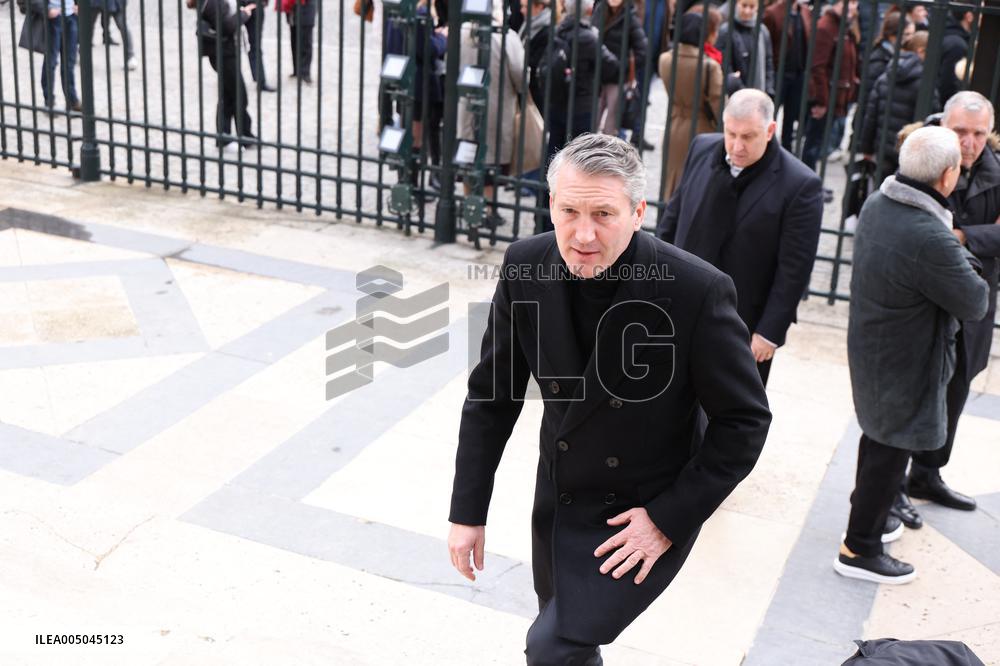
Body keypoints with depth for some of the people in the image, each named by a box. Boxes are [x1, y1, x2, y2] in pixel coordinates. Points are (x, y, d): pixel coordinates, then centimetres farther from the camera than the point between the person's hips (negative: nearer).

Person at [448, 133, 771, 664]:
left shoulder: (697, 291, -27)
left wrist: (670, 518, -17)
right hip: (557, 497, 5)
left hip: (649, 510, -4)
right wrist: (468, 511, -3)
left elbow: (745, 419, -15)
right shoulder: (526, 266, -14)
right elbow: (491, 395, -4)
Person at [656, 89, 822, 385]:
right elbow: (673, 215, 9)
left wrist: (770, 332, -15)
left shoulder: (800, 186, -18)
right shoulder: (703, 149, -3)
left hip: (743, 328, -4)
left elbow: (794, 270, -16)